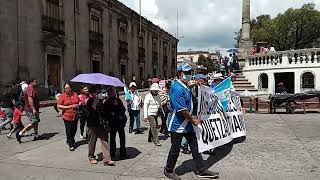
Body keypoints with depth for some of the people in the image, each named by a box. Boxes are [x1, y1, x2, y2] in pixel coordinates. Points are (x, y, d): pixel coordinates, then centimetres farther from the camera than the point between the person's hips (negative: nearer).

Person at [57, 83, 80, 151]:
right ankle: (71, 145, 10)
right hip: (67, 116, -4)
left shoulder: (75, 94, 6)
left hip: (75, 116, 4)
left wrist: (77, 105, -6)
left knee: (74, 130, 13)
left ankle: (69, 141, 38)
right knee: (69, 131, -2)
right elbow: (58, 106, -8)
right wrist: (69, 107, -15)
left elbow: (79, 102, 18)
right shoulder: (63, 96, -4)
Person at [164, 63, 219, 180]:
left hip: (187, 124, 9)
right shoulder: (177, 89, -22)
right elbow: (182, 110, -24)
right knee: (175, 149, 4)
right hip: (177, 125, -9)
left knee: (195, 147, 12)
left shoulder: (185, 87, 12)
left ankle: (201, 171, 23)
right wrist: (193, 121, -13)